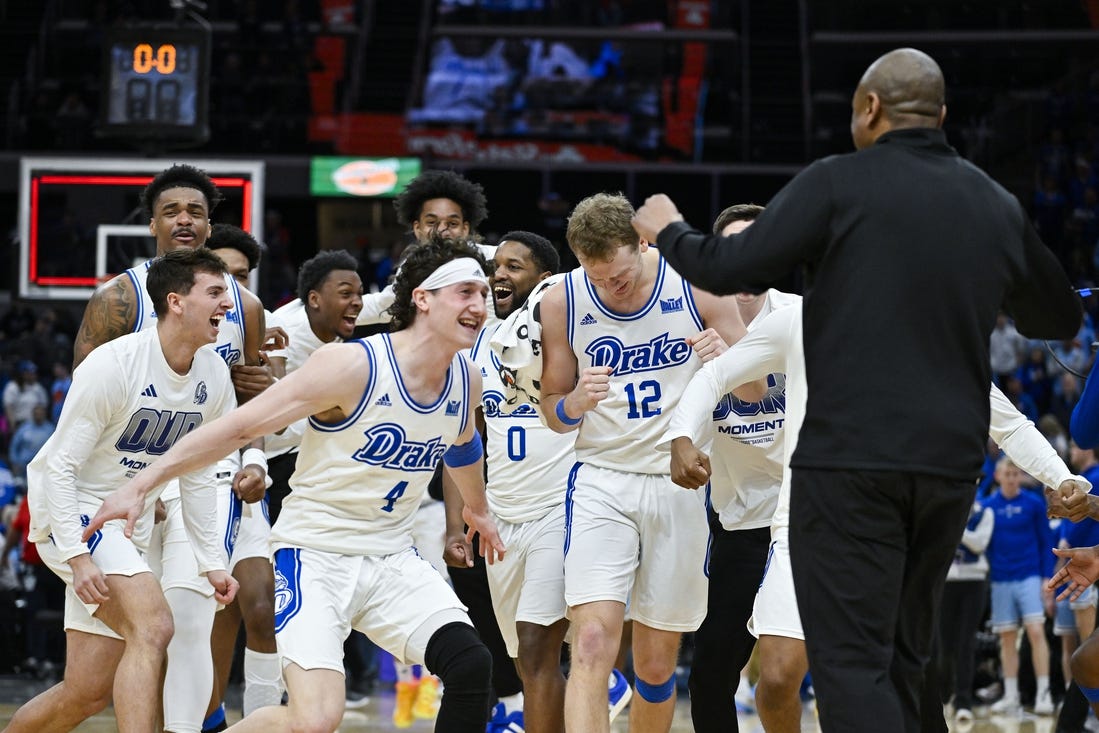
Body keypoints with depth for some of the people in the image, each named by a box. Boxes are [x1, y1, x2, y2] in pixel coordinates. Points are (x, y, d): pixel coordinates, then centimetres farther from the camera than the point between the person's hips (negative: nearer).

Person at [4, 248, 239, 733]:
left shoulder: (214, 377, 0)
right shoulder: (113, 365, -20)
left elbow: (197, 476, 11)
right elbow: (60, 466, -18)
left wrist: (211, 561, 6)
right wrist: (77, 556, -26)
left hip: (127, 526, 7)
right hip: (72, 515, -7)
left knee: (88, 693, 5)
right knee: (152, 626, -28)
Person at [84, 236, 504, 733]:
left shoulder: (466, 383, 1)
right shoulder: (353, 365, -20)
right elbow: (240, 427, -16)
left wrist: (477, 509, 45)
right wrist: (142, 484, -16)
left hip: (391, 557, 6)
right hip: (315, 555, -6)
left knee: (470, 667, -18)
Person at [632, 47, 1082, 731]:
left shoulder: (841, 183, -6)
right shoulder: (998, 205, 11)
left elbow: (730, 270, -8)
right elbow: (1061, 317, 23)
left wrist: (669, 231, 12)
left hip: (852, 456, -6)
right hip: (952, 462, 6)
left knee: (852, 665, -8)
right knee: (901, 661, 16)